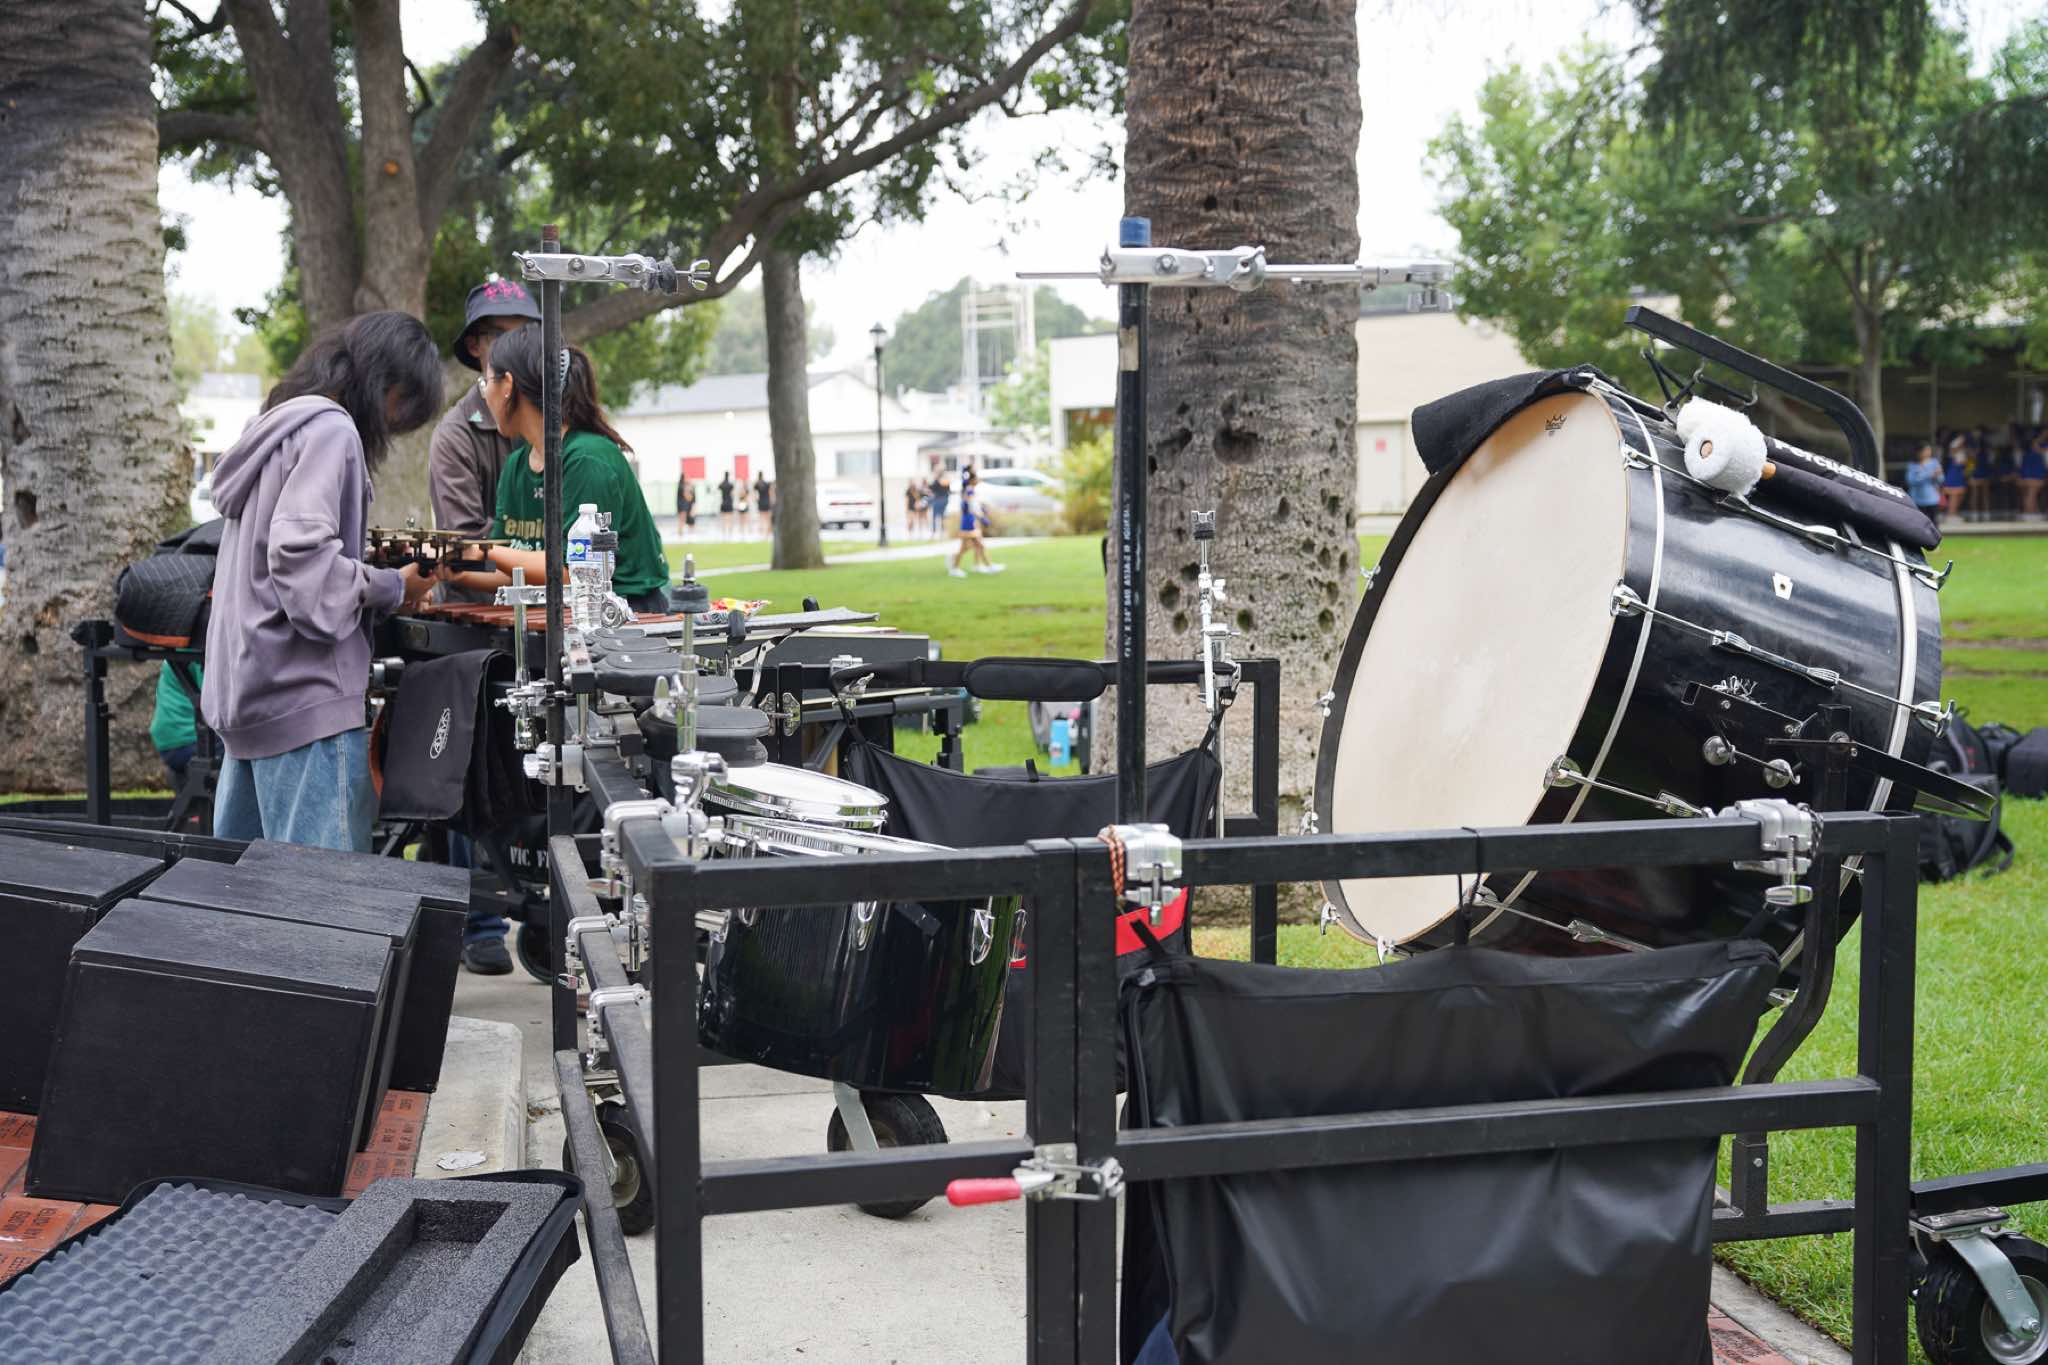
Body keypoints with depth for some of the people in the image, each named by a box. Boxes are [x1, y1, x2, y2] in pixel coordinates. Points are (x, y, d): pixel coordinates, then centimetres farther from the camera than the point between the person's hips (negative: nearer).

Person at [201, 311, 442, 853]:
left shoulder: (278, 423, 18)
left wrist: (374, 561, 14)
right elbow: (298, 554, -23)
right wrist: (392, 588, -10)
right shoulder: (330, 429, -11)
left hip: (244, 693, 10)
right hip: (304, 697, -10)